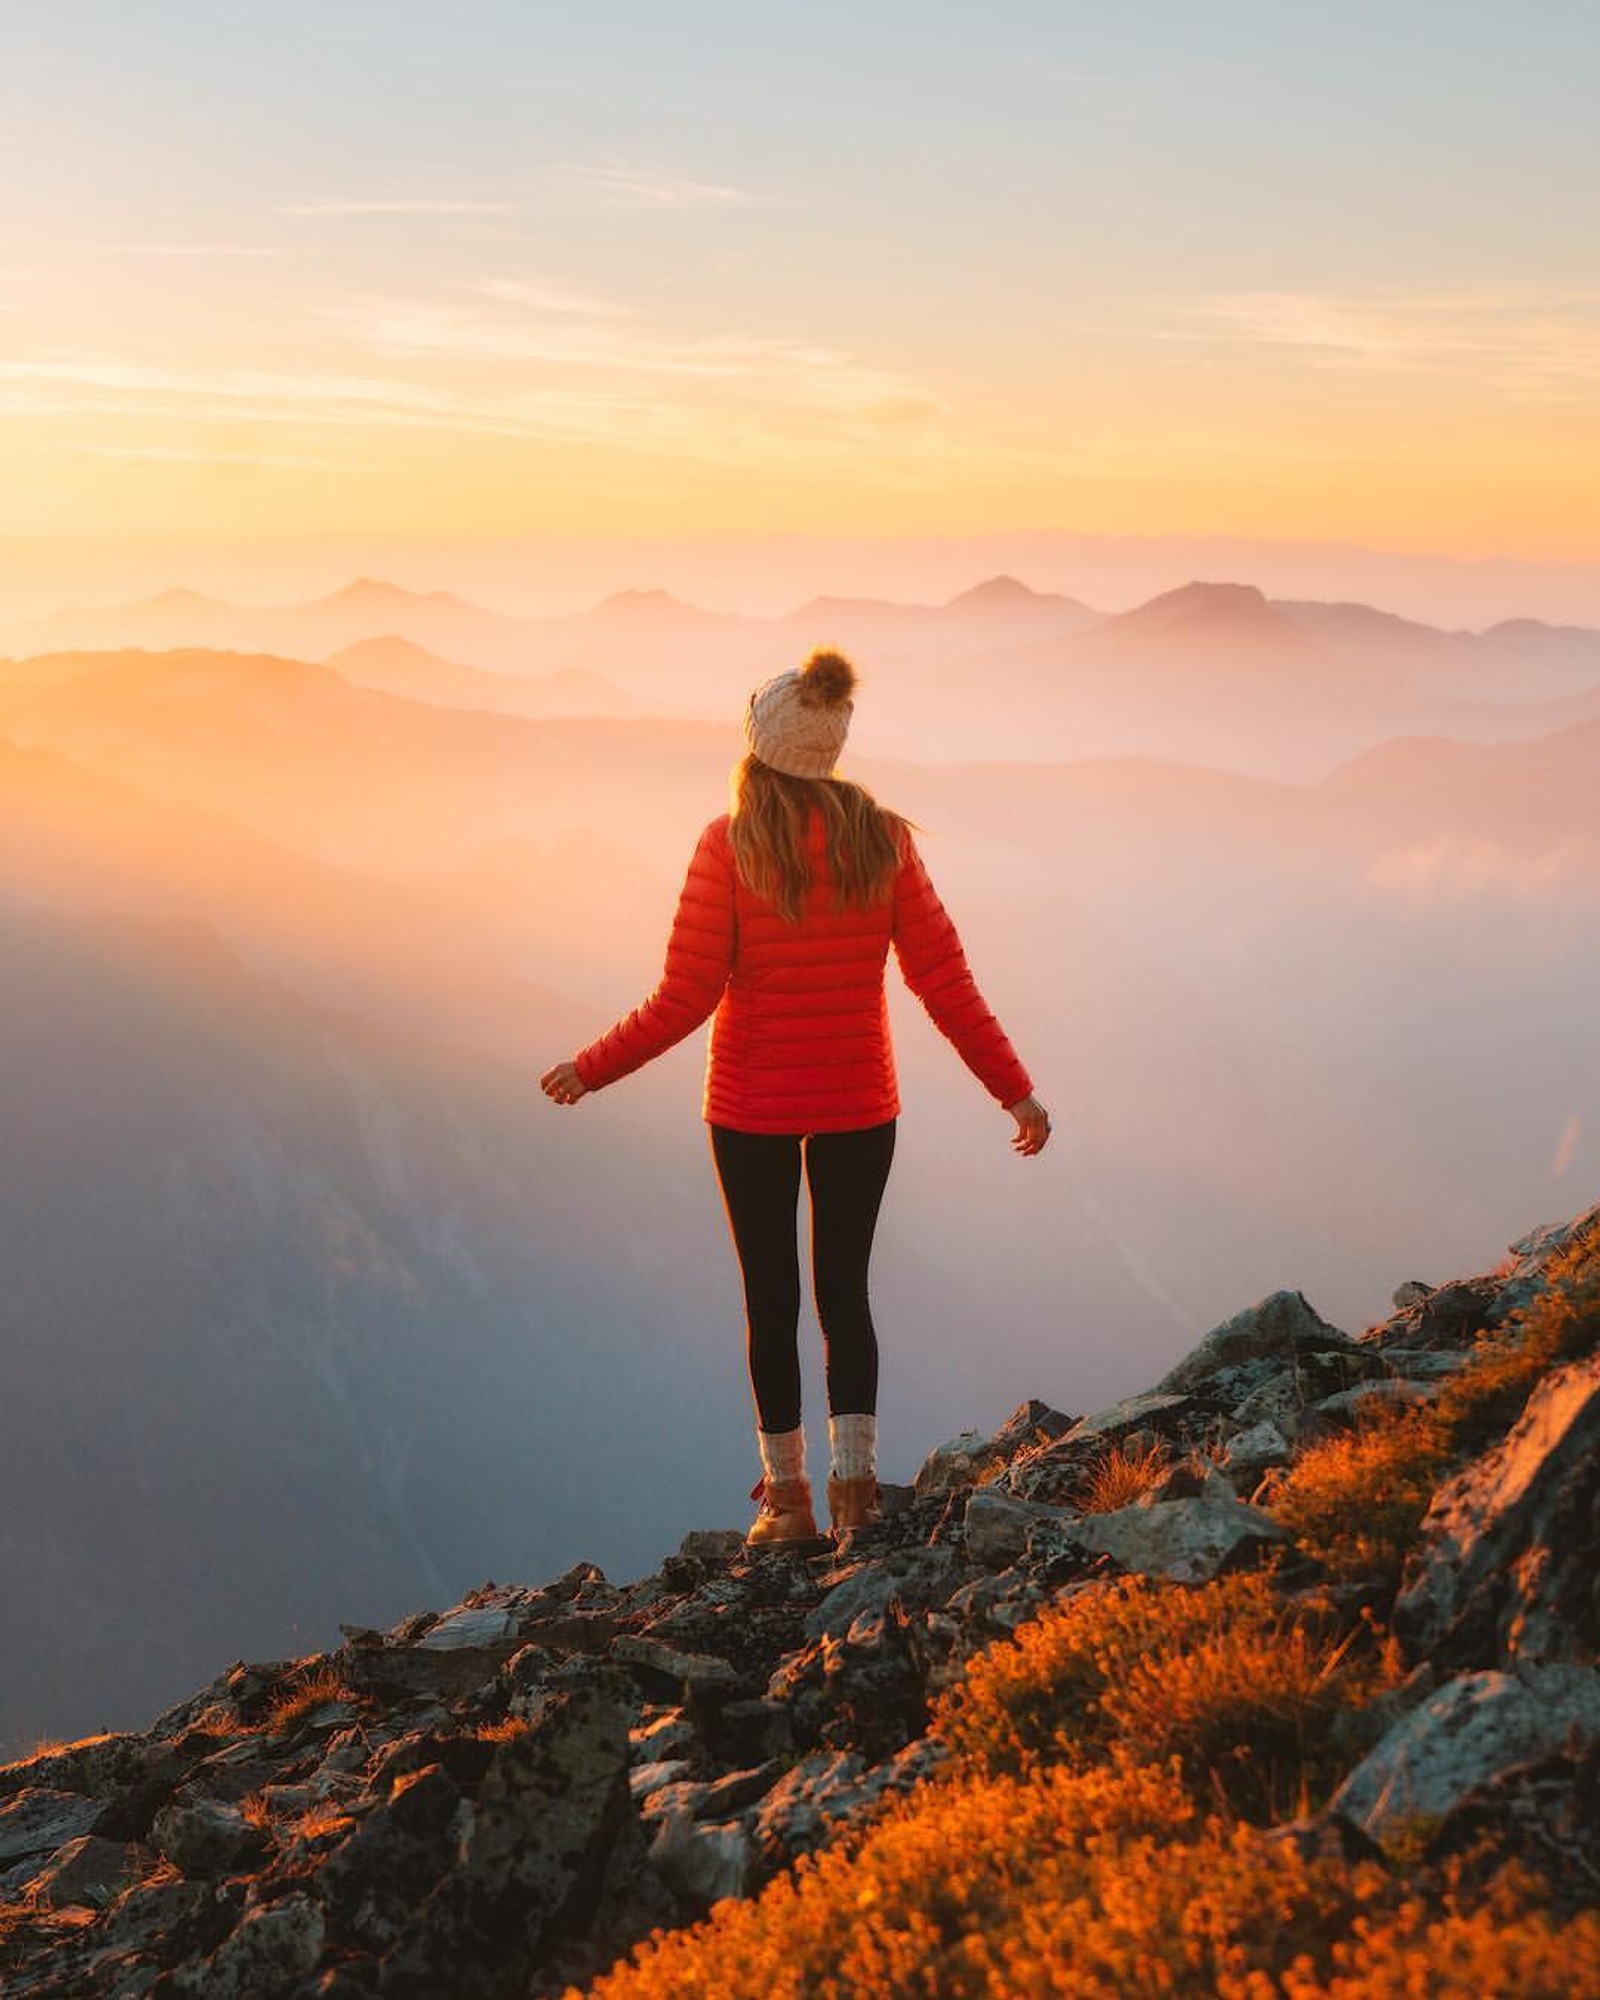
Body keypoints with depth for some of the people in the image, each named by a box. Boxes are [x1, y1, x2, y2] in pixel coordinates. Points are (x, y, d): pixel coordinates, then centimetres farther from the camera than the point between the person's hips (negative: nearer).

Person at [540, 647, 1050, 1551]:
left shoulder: (729, 844, -13)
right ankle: (855, 1484, 8)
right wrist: (1017, 1090, 1)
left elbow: (686, 997, -14)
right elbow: (946, 983, -5)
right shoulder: (884, 839, -5)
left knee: (772, 1299, 10)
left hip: (752, 1108, -2)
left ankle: (788, 1497, 17)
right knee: (846, 1291, 14)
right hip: (860, 1104, 2)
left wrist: (590, 1070, -2)